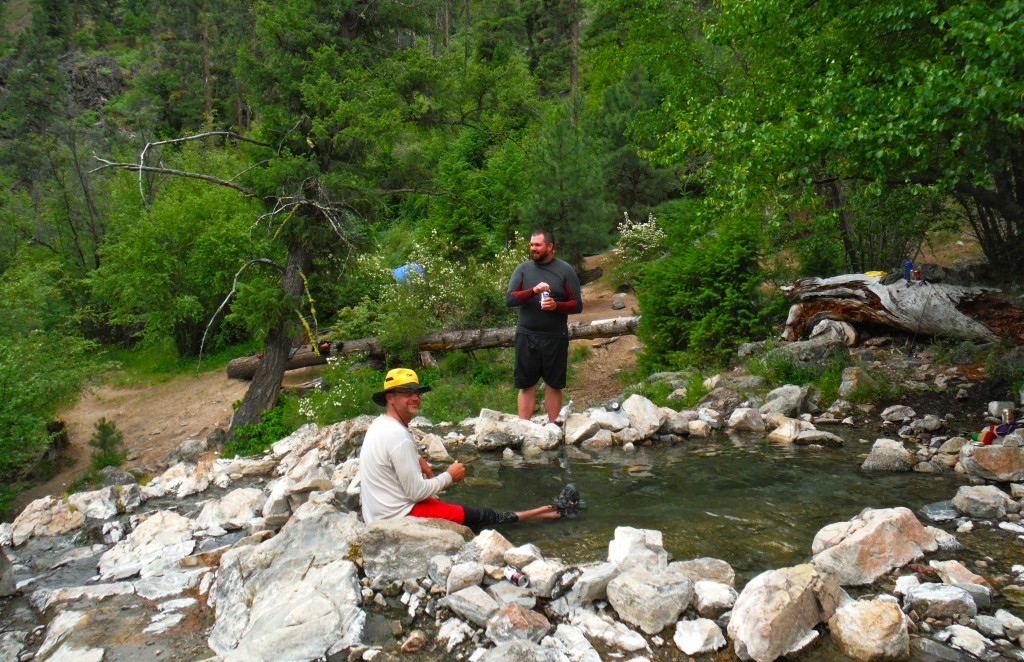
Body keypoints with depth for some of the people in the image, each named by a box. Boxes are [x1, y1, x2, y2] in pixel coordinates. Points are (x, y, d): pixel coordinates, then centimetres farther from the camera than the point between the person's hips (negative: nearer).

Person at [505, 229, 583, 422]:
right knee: (526, 385, 5)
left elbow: (577, 304, 0)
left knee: (554, 385, 7)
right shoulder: (523, 269, 5)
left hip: (555, 338, -1)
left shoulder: (565, 270, 1)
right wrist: (534, 290, -21)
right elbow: (509, 298, -5)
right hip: (526, 336, 1)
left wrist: (556, 305, -19)